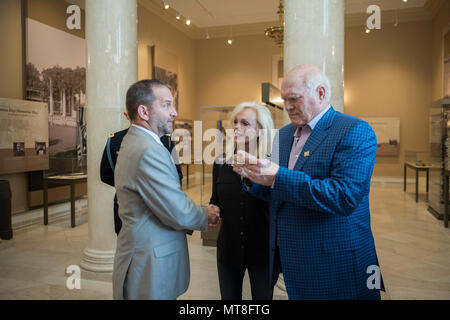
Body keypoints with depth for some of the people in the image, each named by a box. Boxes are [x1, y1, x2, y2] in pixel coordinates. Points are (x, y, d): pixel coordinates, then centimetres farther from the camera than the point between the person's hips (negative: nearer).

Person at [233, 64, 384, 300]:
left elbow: (344, 197, -25)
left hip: (334, 264, -5)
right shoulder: (283, 135, 8)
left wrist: (278, 177, -28)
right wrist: (252, 175, -9)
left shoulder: (356, 132, -13)